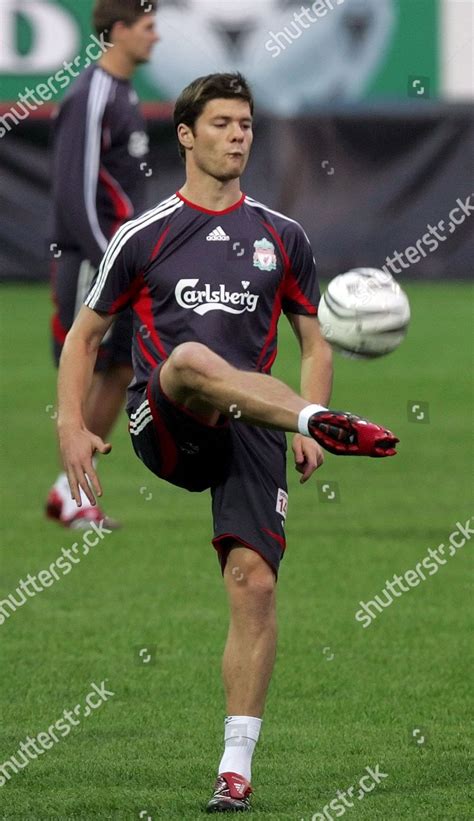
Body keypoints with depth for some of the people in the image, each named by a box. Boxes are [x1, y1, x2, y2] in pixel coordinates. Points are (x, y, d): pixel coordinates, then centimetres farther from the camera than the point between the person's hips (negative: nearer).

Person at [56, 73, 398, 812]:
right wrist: (72, 429, -1)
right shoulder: (145, 236, 8)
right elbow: (85, 335, 13)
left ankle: (237, 768, -6)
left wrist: (304, 432, 3)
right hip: (164, 432, -2)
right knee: (191, 358, -37)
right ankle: (329, 422, -55)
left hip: (248, 433, 2)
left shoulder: (281, 238, 15)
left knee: (254, 581, -11)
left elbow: (314, 343, 20)